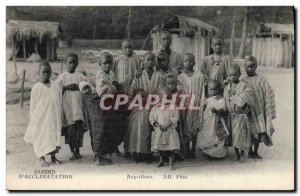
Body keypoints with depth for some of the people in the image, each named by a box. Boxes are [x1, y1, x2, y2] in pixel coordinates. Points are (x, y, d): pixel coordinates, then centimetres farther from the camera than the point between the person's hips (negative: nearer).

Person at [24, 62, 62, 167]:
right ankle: (41, 158, 9)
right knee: (41, 136, 0)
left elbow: (59, 102, 12)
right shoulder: (36, 87, -6)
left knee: (54, 135, 8)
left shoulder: (54, 86, 6)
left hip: (53, 117, 4)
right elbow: (33, 104, -3)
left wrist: (59, 118, 11)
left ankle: (53, 156, 19)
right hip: (41, 118, -4)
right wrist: (33, 119, -6)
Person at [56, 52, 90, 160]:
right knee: (69, 128, -1)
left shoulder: (80, 76, 12)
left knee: (79, 127, -4)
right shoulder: (62, 76, 8)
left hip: (78, 104, 1)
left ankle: (77, 150, 9)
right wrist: (66, 87, -13)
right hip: (67, 105, -1)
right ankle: (72, 151, 10)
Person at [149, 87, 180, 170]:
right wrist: (157, 124, -10)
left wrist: (167, 125, -18)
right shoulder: (156, 108, 5)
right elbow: (151, 117, 6)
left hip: (170, 130, -2)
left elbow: (175, 117, -8)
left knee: (171, 146, -5)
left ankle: (171, 163, 1)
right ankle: (161, 161, 27)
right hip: (160, 130, 3)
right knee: (160, 146, 10)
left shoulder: (172, 107, -2)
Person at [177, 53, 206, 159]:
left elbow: (202, 92, 1)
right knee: (186, 128, 2)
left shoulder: (199, 75, 2)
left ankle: (193, 150, 12)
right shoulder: (180, 77, 5)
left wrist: (201, 107, -4)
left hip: (196, 105, -1)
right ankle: (187, 150, 11)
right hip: (184, 106, 1)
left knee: (195, 128, 3)